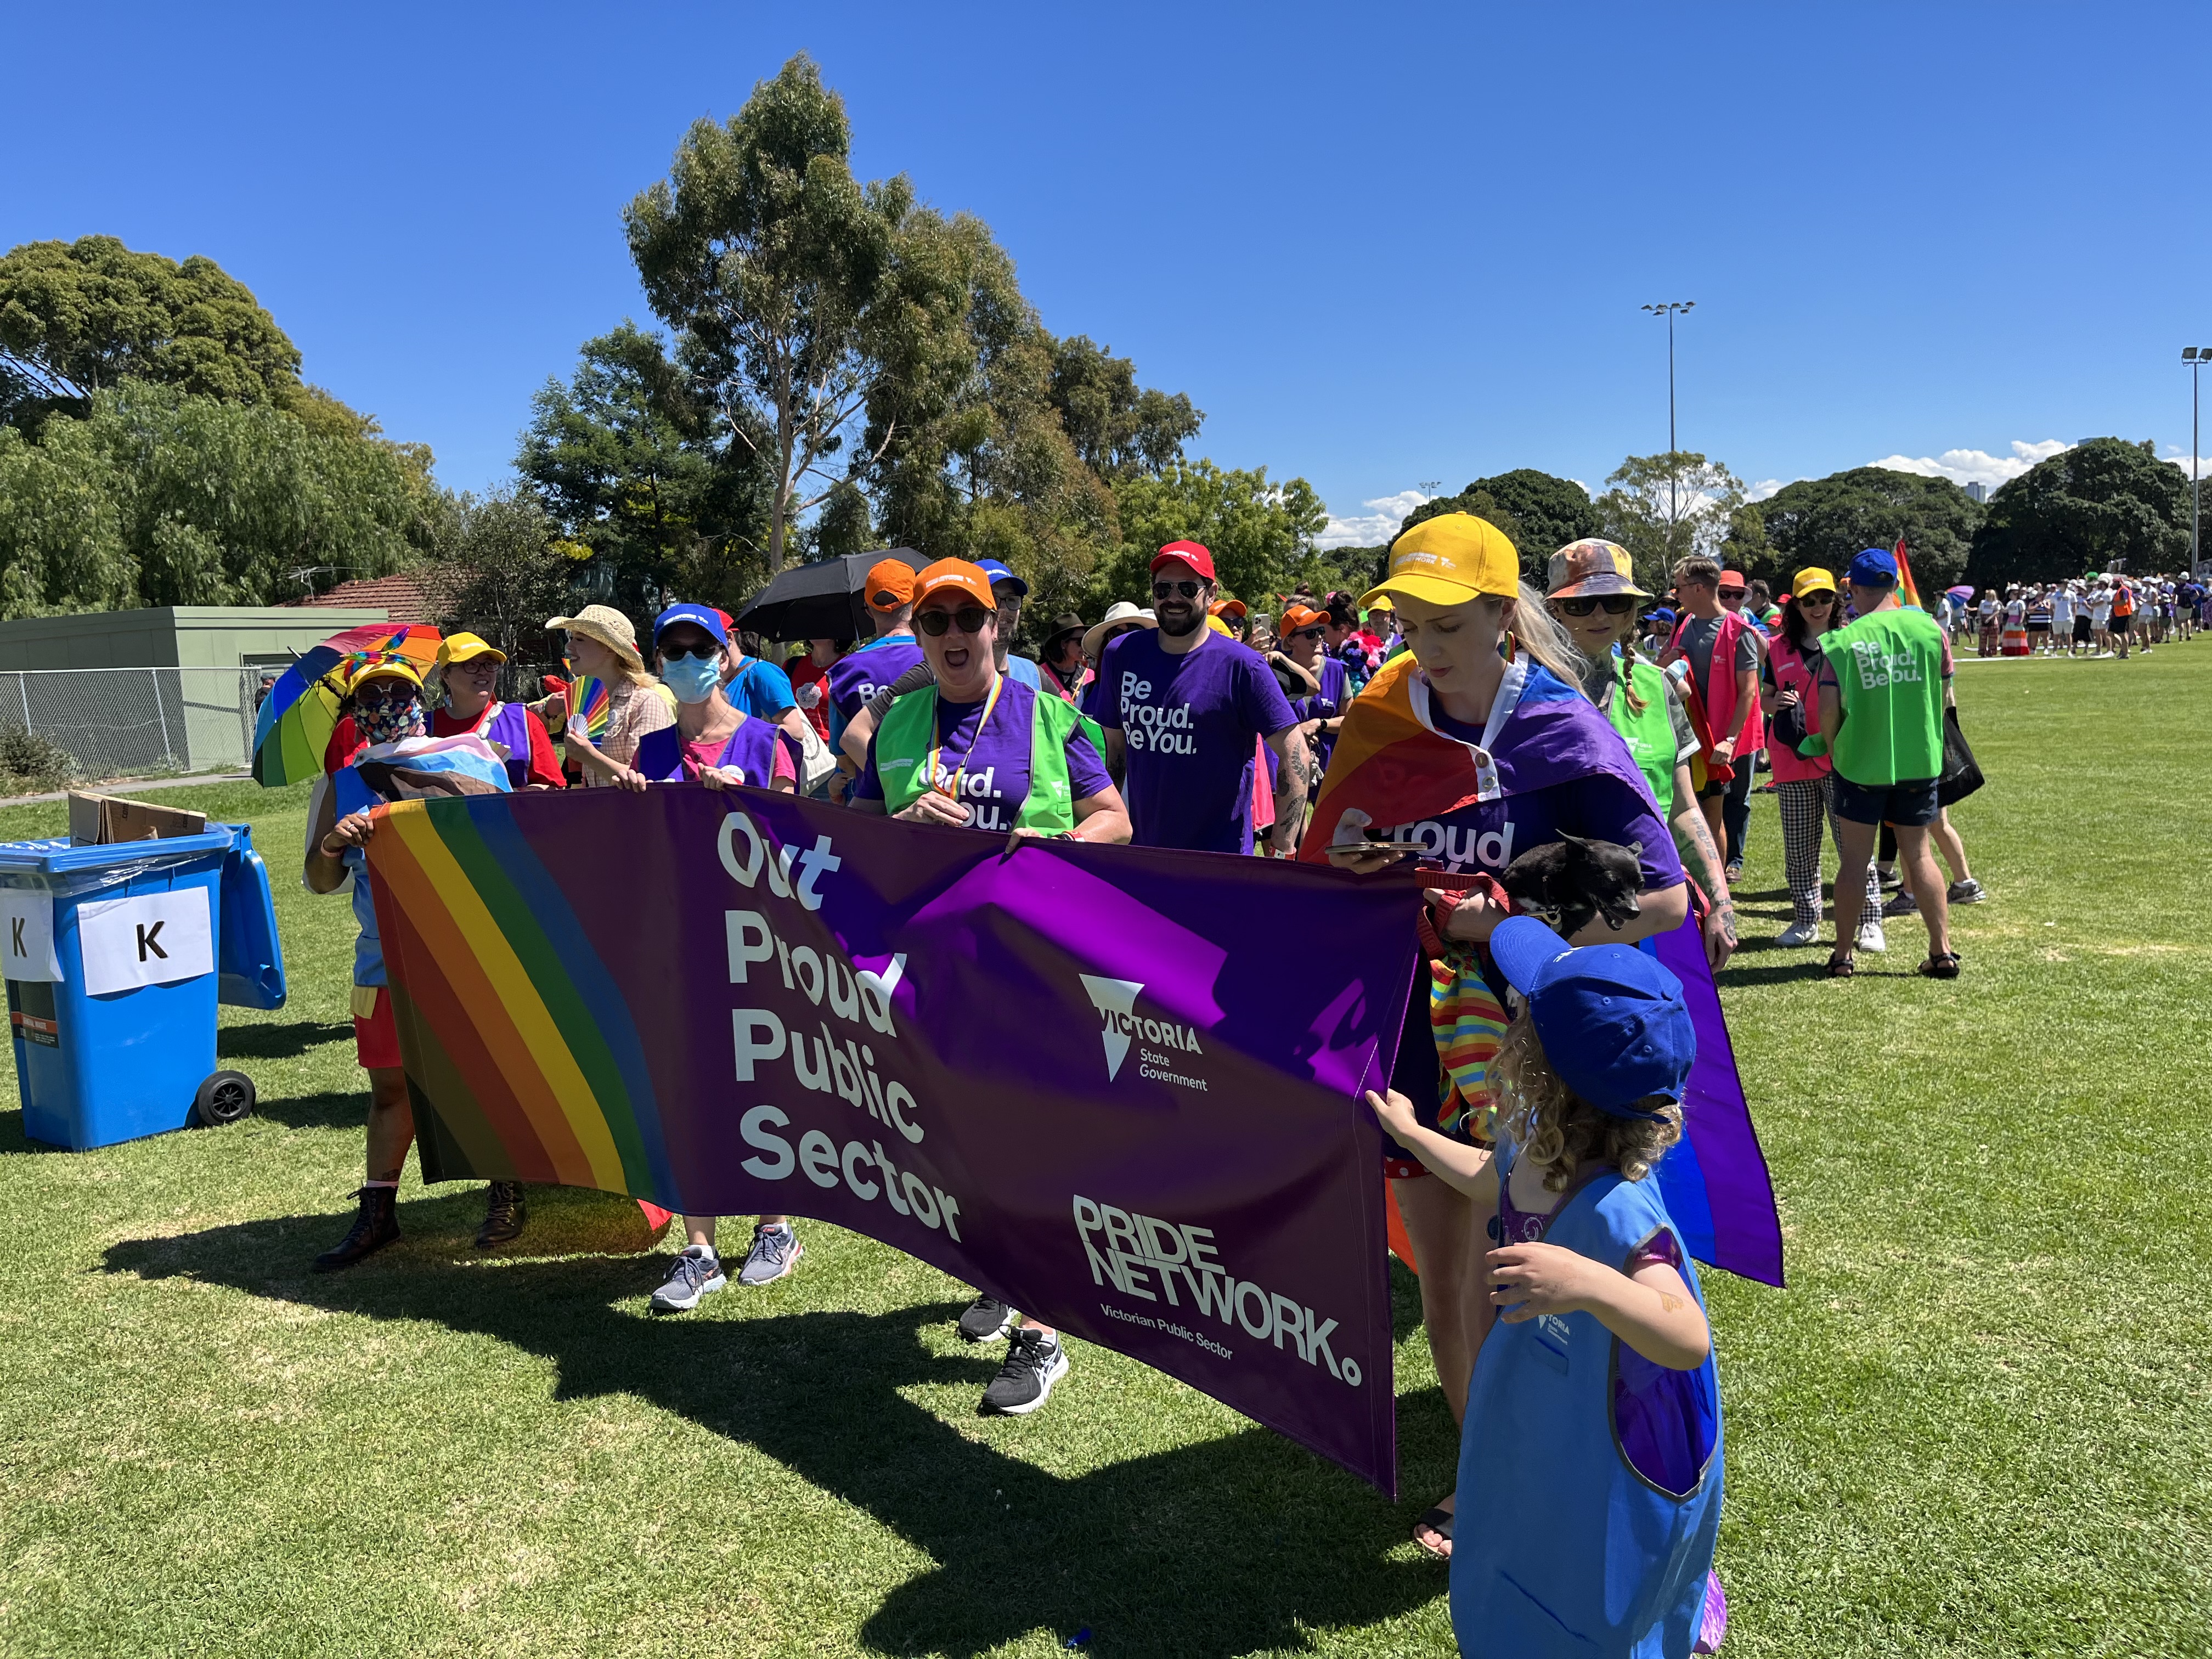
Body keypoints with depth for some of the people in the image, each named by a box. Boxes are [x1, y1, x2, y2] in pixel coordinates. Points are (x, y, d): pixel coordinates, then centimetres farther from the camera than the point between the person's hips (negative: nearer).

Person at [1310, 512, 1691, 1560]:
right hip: (1412, 1037, 5)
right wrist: (1344, 860, -11)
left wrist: (1504, 922, -20)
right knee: (1438, 1283, 14)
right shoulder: (1383, 723, 2)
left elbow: (1663, 897, -14)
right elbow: (1331, 884, 12)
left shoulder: (1564, 736, -12)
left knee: (1494, 1296, 2)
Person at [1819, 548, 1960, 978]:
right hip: (1920, 761, 2)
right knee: (1919, 854, 13)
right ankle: (1943, 950, 14)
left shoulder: (1842, 641, -11)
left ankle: (1843, 956, 12)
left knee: (1855, 859, 7)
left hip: (1861, 762, -2)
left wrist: (1834, 749, 7)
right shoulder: (1929, 628, -2)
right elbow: (1945, 697, 4)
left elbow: (1829, 709, -12)